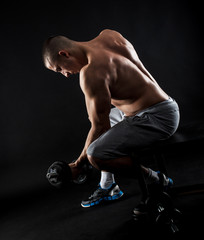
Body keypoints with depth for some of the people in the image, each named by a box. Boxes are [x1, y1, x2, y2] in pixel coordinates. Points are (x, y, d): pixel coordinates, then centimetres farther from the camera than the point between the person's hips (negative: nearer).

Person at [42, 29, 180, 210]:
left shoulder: (91, 73, -20)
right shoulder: (108, 35, 6)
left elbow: (100, 127, -16)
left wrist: (79, 164, -4)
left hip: (156, 117, -11)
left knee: (96, 155, -24)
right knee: (104, 116, 28)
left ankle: (157, 181, -1)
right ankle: (108, 187, 29)